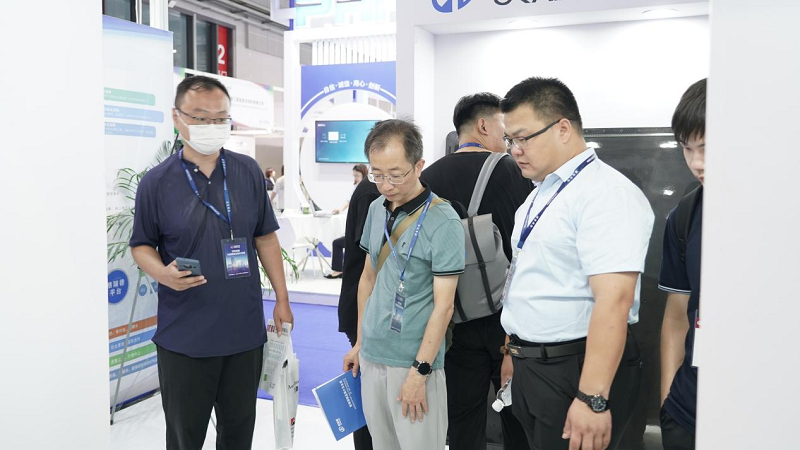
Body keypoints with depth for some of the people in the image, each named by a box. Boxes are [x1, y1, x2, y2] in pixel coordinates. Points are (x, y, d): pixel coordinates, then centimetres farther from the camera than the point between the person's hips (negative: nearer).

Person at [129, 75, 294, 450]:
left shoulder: (249, 172, 2)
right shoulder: (156, 183, -5)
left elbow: (266, 238, 8)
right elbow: (141, 245, 5)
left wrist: (282, 299, 6)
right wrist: (162, 273, -17)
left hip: (245, 330, 2)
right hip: (184, 336, -2)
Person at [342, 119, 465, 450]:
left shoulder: (443, 221, -14)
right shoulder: (377, 209, 5)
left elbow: (443, 305, -15)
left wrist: (419, 372, -15)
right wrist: (359, 343, 15)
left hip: (414, 361, -6)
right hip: (371, 355, 6)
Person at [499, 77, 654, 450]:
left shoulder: (607, 193, -17)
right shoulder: (539, 194, 12)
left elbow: (613, 300, -25)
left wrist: (592, 398, -28)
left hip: (576, 371, -8)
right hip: (529, 364, 8)